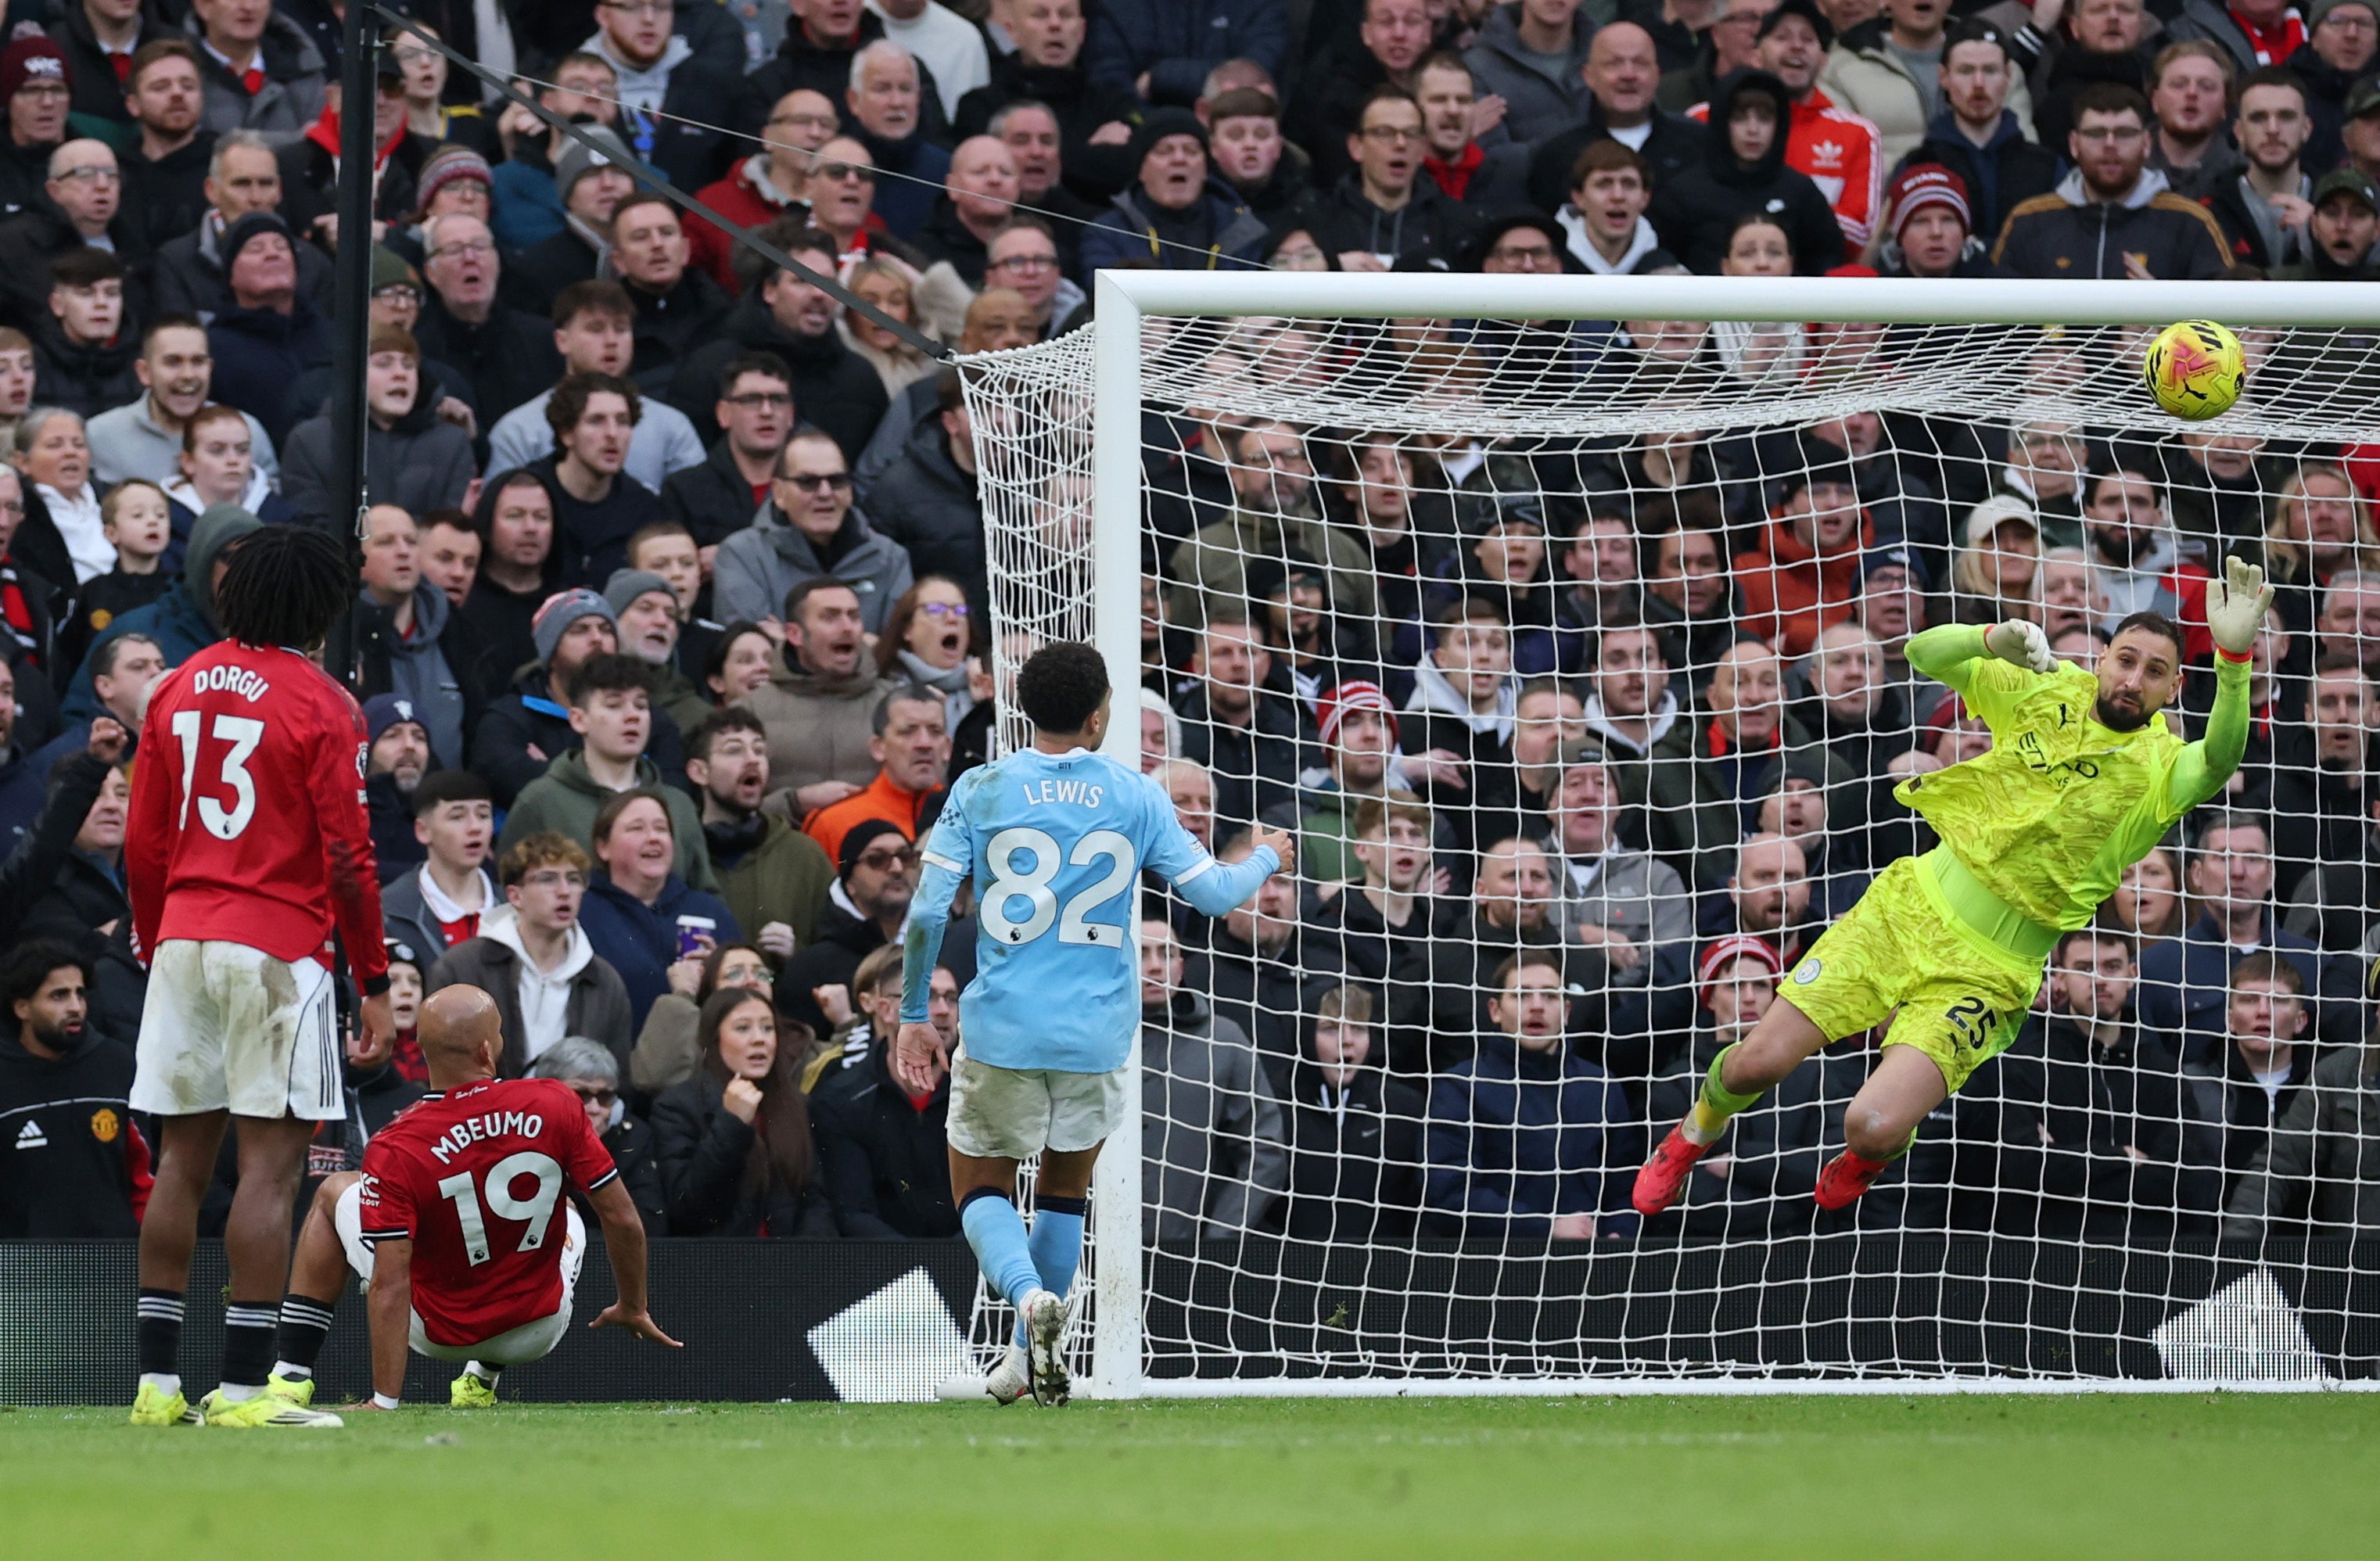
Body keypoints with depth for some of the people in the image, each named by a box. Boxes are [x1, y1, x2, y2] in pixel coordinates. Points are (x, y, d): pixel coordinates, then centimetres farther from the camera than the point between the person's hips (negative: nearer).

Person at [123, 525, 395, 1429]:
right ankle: (243, 1385, -11)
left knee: (182, 1159, 9)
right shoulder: (322, 708, -8)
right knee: (270, 1162, -5)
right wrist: (374, 981, -2)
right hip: (278, 948, -6)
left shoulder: (179, 690, 9)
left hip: (183, 940, 6)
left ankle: (158, 1379, 9)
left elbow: (143, 843, 12)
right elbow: (347, 857, -9)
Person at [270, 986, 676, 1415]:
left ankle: (291, 1378, 13)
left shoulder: (392, 1153, -23)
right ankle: (482, 1379, 29)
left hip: (441, 1335, -2)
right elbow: (622, 1220, -10)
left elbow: (390, 1286, -25)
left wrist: (385, 1400, -23)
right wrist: (633, 1310, 7)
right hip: (540, 1332, 2)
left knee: (334, 1193, 18)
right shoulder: (555, 1106, -17)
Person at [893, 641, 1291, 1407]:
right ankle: (1029, 1357, 21)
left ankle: (1030, 1296, -18)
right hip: (1096, 1033, 1)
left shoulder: (980, 790, -2)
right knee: (1065, 1191, 23)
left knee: (981, 1191, 12)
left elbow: (927, 912, -5)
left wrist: (912, 1015, 5)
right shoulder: (1135, 797, -1)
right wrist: (1266, 859, 26)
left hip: (1001, 1029, -1)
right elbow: (1211, 892, 4)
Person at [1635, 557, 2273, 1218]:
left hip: (1988, 973, -3)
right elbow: (1925, 654, -2)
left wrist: (2233, 656, -52)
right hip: (1908, 909, 3)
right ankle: (1695, 1134, 34)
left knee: (1873, 1129, -20)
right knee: (1758, 1063, -2)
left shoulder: (2160, 767, -12)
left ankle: (1877, 1152, 20)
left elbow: (2218, 761, -34)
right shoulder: (2044, 690, 0)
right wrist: (1995, 639, -25)